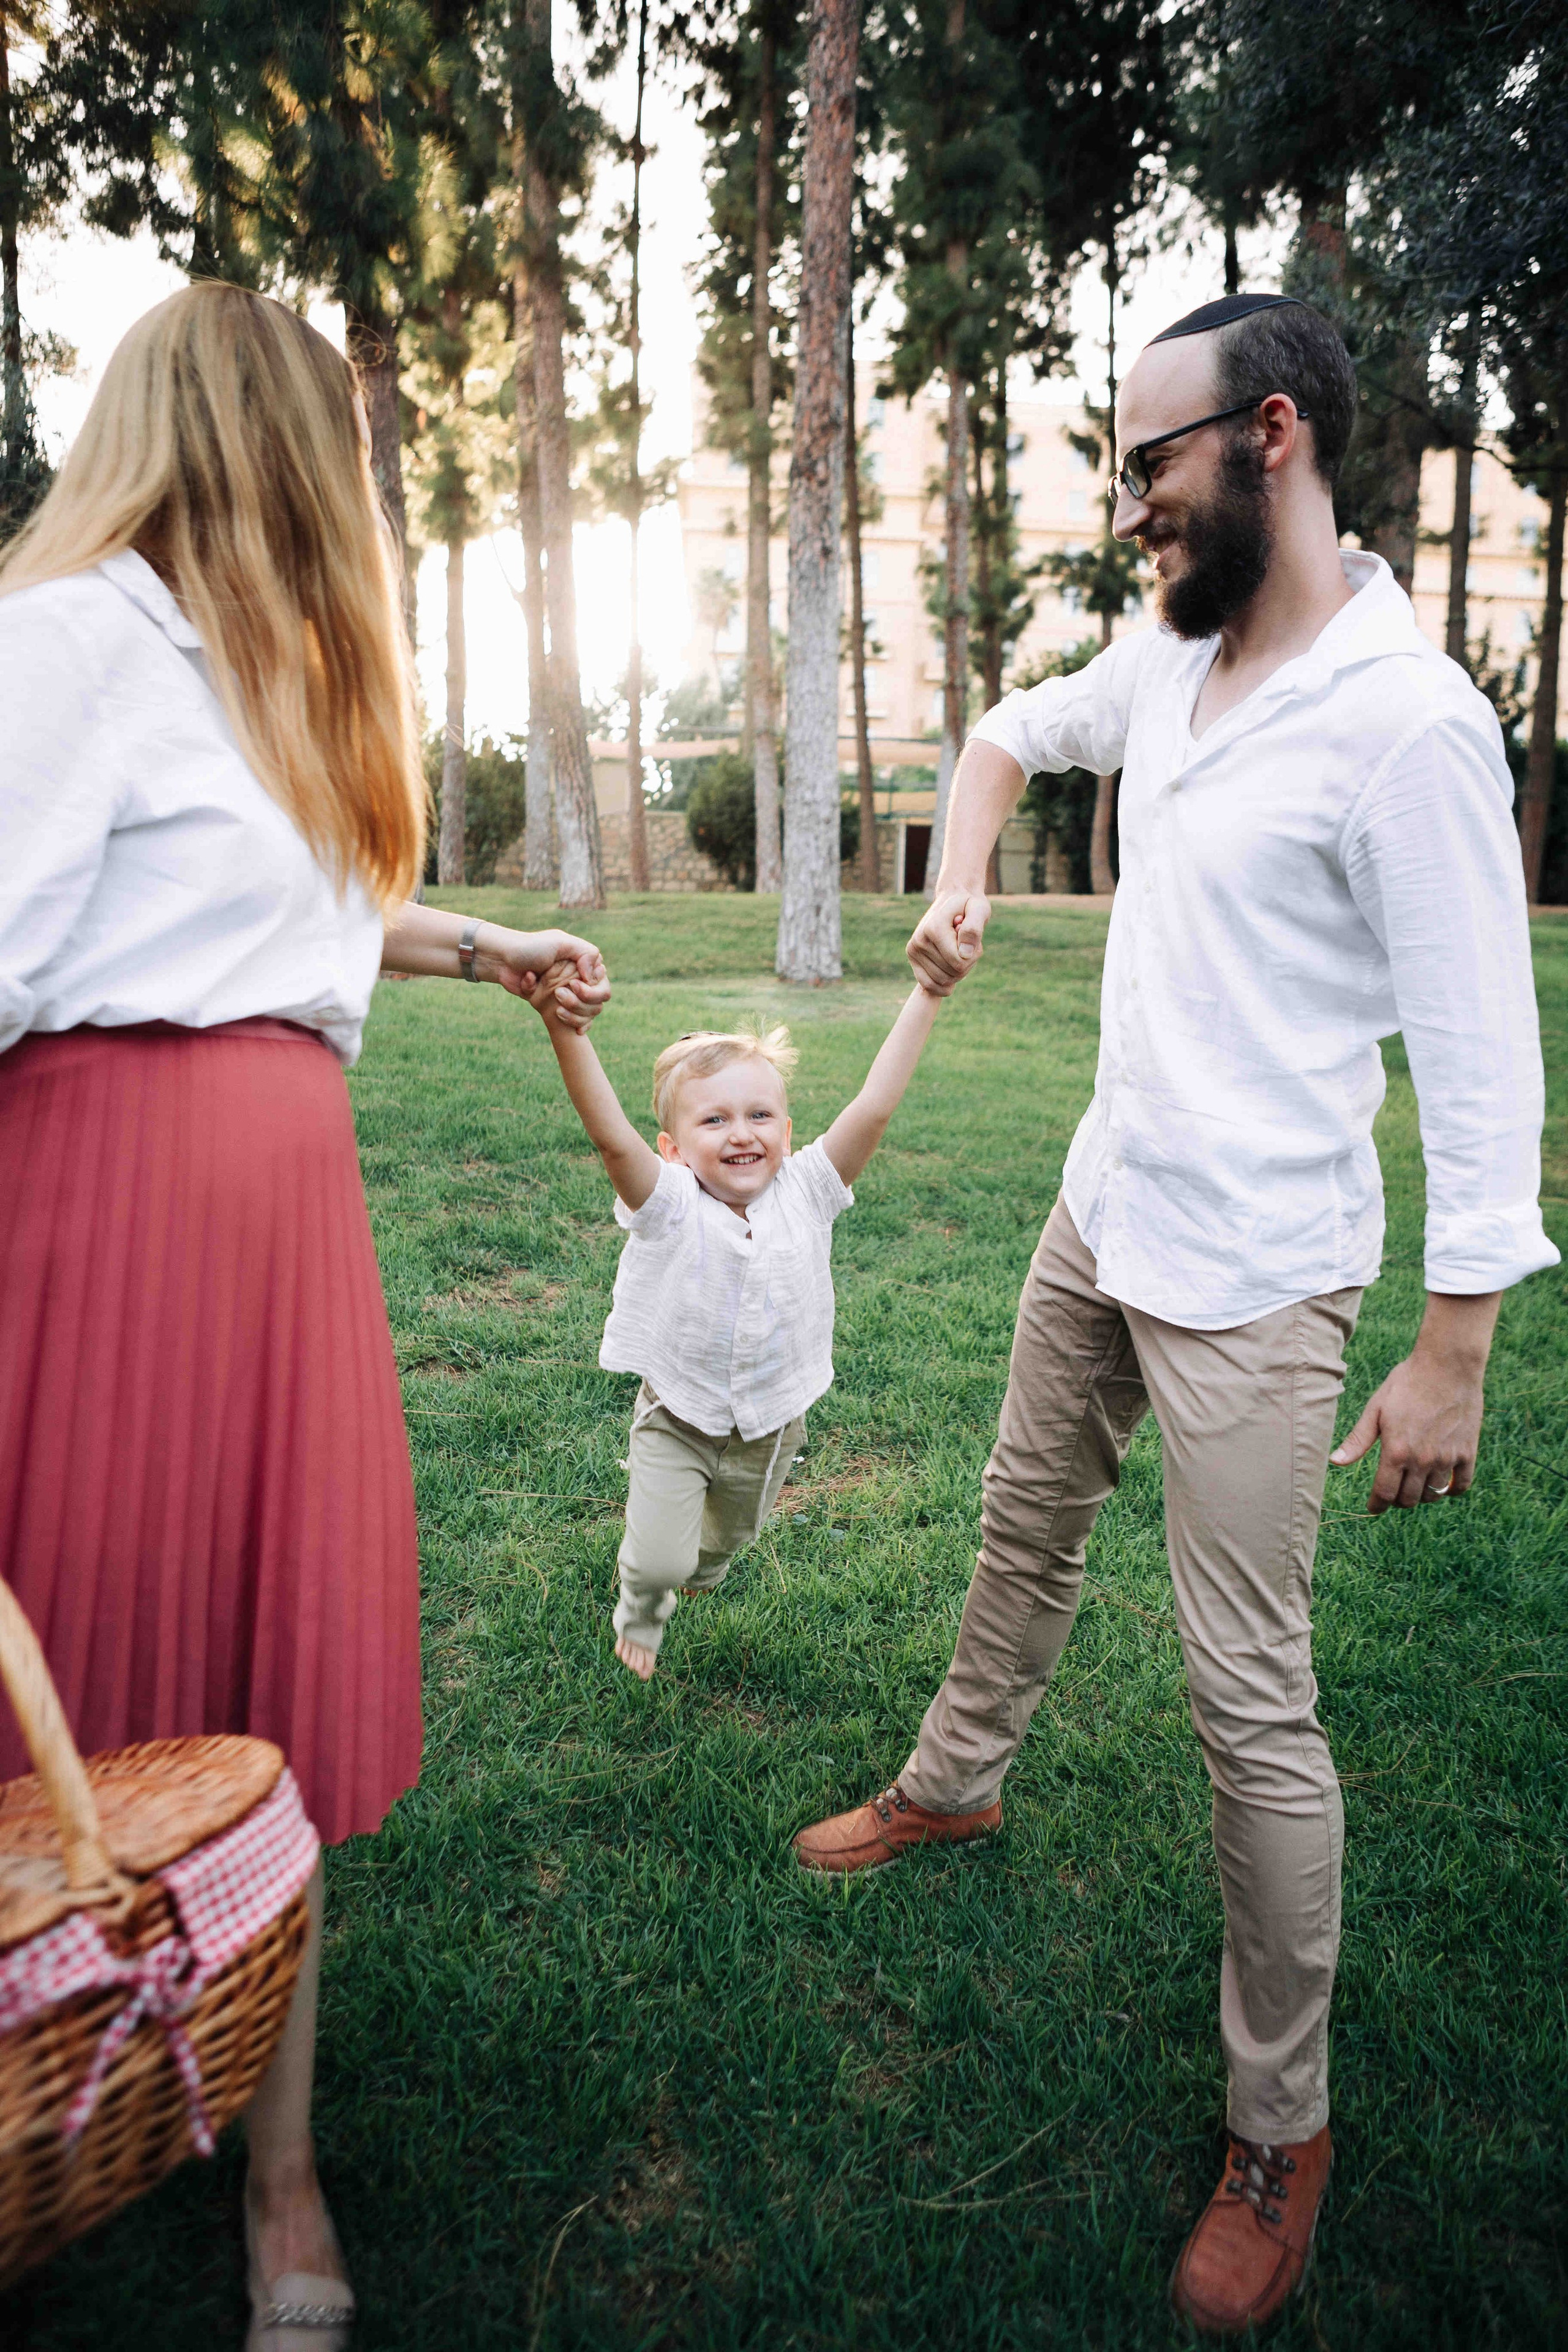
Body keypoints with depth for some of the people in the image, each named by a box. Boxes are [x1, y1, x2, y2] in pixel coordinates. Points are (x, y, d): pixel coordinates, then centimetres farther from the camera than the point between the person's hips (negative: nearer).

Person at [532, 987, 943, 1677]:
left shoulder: (804, 1193, -16)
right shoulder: (669, 1206, -24)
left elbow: (875, 1107, -24)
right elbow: (611, 1136, -41)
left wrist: (926, 993, -29)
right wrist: (565, 1031, -56)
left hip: (771, 1425, 3)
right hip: (676, 1421, -3)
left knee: (729, 1535, 26)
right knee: (656, 1561, -6)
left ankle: (702, 1569, 64)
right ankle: (641, 1616, 32)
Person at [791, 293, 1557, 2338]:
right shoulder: (1168, 662, 5)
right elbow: (1011, 733, 25)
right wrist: (958, 882, 5)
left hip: (1252, 1287, -8)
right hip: (1095, 1224, 8)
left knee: (1251, 1704, -1)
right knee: (1025, 1531, 25)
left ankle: (1282, 2126, 20)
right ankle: (955, 1785, 51)